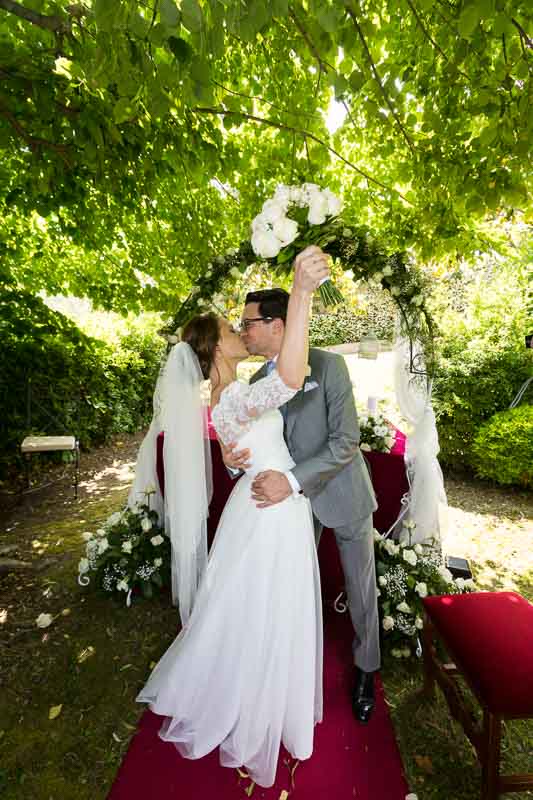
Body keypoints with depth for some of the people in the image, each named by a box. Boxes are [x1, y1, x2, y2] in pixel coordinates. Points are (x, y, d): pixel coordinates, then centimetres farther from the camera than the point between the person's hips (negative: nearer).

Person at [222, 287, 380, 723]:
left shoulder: (329, 365, -19)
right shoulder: (257, 381, -2)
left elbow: (345, 440, -23)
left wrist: (292, 480, -33)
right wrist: (233, 455, -20)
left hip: (344, 493, -4)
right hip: (296, 498, 4)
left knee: (361, 589, 14)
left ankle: (365, 670, 42)